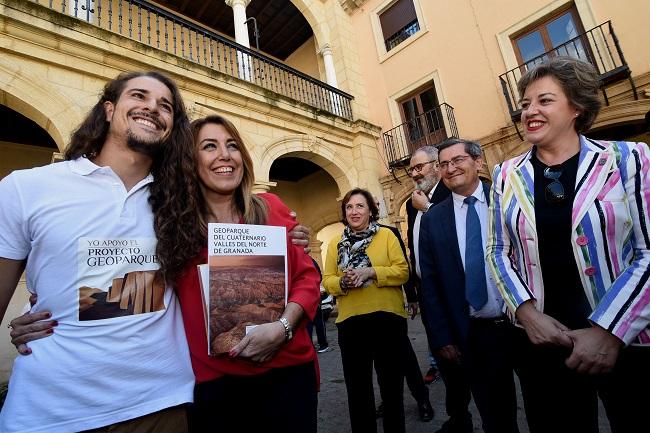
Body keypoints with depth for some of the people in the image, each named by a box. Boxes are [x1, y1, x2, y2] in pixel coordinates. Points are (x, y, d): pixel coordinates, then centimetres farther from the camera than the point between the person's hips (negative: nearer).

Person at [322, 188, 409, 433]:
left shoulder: (386, 235, 1)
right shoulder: (335, 243, 8)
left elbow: (403, 272, -6)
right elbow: (327, 281, 4)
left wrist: (371, 272, -19)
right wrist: (343, 282, -17)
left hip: (387, 316, -2)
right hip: (350, 321, 2)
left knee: (391, 382, 14)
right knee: (357, 385, 14)